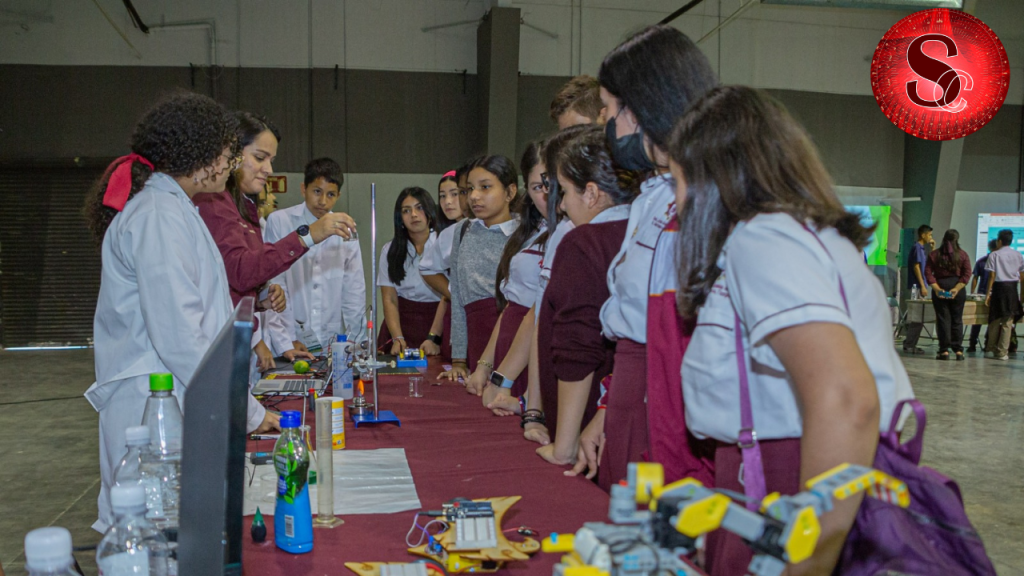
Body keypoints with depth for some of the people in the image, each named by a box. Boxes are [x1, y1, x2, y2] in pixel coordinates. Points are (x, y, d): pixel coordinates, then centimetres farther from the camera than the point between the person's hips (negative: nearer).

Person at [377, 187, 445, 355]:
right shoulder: (390, 251, 8)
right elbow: (389, 299, 2)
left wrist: (433, 338, -17)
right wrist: (398, 338, -11)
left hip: (436, 321, -2)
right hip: (402, 323, 3)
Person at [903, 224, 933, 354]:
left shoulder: (922, 248, 17)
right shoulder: (917, 247, -11)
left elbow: (928, 263, 26)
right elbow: (916, 266, -17)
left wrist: (932, 247, 18)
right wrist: (922, 286, -20)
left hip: (920, 286, 10)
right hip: (918, 286, -10)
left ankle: (909, 344, 15)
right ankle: (909, 345, -4)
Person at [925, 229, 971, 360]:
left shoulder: (934, 255, 2)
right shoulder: (963, 255, 1)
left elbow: (928, 273, -6)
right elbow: (967, 274, -7)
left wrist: (936, 288, -10)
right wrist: (956, 289, -10)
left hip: (939, 289, 0)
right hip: (957, 290, 0)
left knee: (943, 319, 1)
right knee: (957, 319, 7)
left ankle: (944, 350, -1)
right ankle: (958, 350, 6)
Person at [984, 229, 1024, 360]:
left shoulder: (994, 255, -4)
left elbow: (992, 276, -7)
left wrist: (988, 293, -3)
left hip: (999, 287, -2)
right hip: (1012, 288, 2)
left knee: (995, 320, 9)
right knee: (1008, 321, 4)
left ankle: (991, 349, 16)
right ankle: (1002, 352, 2)